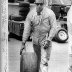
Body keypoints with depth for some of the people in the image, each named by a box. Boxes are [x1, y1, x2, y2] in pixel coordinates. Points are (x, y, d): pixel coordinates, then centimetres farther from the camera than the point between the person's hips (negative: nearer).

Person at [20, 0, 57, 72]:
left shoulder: (50, 13, -14)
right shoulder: (30, 14, -7)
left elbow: (53, 28, -9)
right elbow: (26, 29, -5)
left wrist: (48, 40, -17)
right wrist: (23, 43, -5)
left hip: (46, 40, -3)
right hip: (35, 40, 3)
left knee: (44, 61, -8)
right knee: (37, 60, 16)